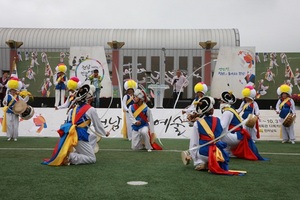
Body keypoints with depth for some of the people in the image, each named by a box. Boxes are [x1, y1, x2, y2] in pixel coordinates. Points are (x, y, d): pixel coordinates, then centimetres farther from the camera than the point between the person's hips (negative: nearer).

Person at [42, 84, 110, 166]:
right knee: (92, 158, -1)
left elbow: (68, 123, 19)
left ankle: (66, 156, 0)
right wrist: (105, 133, 22)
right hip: (80, 137, -7)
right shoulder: (91, 109, -3)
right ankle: (70, 157, -21)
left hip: (71, 136, 7)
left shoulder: (73, 109, 16)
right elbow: (97, 125, 6)